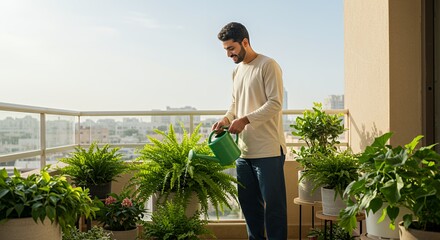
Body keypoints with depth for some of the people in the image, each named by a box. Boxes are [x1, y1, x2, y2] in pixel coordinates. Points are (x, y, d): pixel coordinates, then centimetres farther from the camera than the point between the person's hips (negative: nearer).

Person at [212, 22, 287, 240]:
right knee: (248, 202, 14)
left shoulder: (268, 65, -7)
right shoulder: (237, 71, 17)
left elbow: (275, 104, -14)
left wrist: (244, 120, -19)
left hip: (268, 150, -8)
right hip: (244, 150, 8)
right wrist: (226, 119, 4)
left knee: (273, 203, -1)